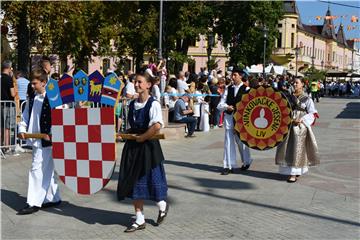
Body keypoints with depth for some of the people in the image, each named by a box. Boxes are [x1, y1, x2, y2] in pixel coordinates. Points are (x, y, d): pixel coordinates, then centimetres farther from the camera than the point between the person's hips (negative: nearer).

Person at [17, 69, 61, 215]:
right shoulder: (32, 99, 12)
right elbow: (25, 117, 17)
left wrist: (51, 134, -21)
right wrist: (22, 129, 2)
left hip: (45, 141, -8)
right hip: (36, 140, 8)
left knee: (37, 170, -8)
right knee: (47, 170, 15)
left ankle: (34, 203, -2)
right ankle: (54, 198, 26)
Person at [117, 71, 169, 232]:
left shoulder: (153, 104, -12)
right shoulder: (132, 104, 9)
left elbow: (157, 126, -26)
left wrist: (142, 137, -18)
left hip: (148, 146, -7)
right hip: (133, 146, 7)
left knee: (148, 180, 3)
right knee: (133, 181, 7)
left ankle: (162, 206, 34)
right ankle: (140, 220, 16)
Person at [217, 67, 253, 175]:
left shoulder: (246, 89, -3)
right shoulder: (228, 89, 8)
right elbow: (220, 104, 5)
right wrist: (226, 107, -15)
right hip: (229, 117, 3)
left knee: (241, 141, 10)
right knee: (228, 141, 0)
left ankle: (246, 161, 34)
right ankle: (229, 166, 5)